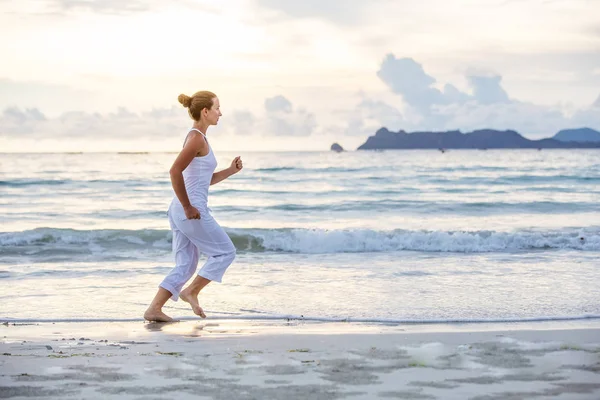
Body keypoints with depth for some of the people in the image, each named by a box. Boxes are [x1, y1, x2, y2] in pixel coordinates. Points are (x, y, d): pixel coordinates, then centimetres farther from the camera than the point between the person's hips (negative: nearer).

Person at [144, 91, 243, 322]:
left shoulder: (197, 138, 18)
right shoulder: (197, 138, -12)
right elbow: (175, 171, -24)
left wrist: (230, 171, 13)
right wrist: (188, 207, -20)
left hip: (180, 211, 10)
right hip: (192, 211, -10)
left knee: (185, 266, 11)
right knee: (225, 252, 2)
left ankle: (154, 309, 6)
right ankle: (191, 292, 2)